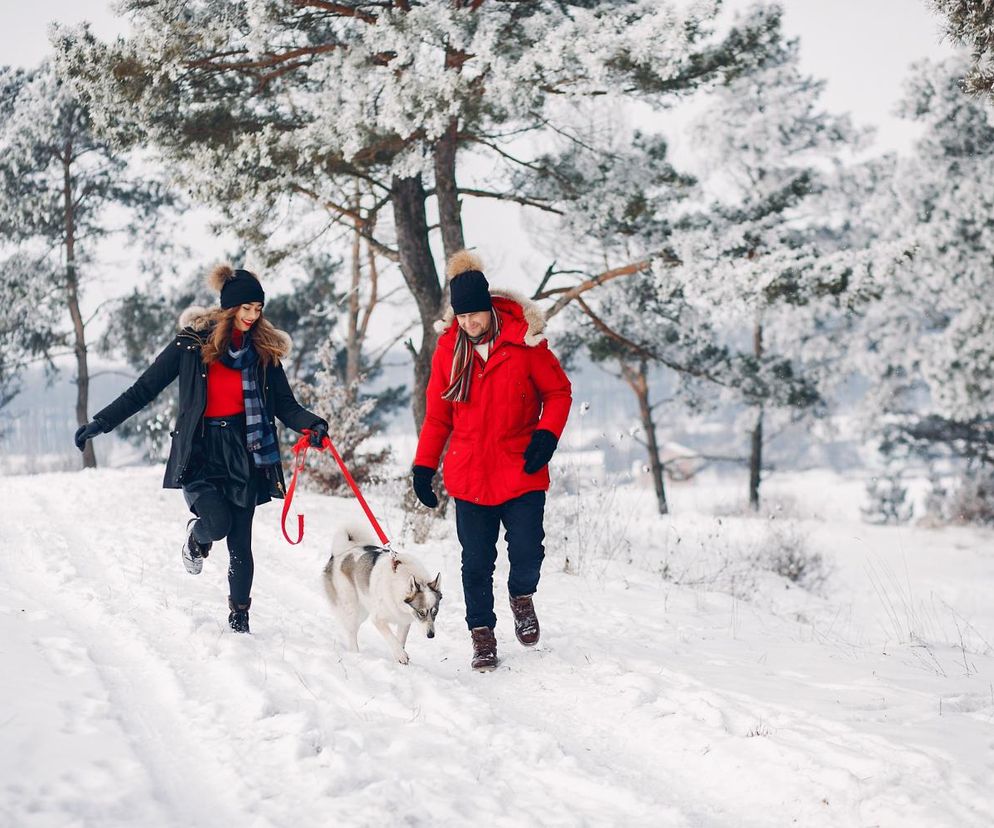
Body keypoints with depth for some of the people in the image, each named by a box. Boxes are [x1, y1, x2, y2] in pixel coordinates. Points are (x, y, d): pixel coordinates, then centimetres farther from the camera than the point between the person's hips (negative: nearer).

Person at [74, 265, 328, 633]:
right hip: (199, 450, -2)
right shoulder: (192, 343, -3)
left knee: (240, 542, 1)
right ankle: (196, 536, 16)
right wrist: (101, 422, -4)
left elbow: (285, 406, 6)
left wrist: (311, 424, -15)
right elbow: (144, 389, 1)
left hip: (244, 451, 2)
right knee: (217, 522, -22)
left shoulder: (264, 351, 5)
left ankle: (239, 617, 16)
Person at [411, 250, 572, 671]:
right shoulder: (448, 347, 1)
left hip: (521, 472, -2)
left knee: (527, 552, -6)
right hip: (469, 475, 2)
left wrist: (547, 434, -14)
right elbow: (437, 414, 9)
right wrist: (424, 466, 5)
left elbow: (558, 391, 2)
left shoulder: (524, 340, -7)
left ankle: (522, 597, 26)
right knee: (476, 562, 5)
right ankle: (482, 634, 19)